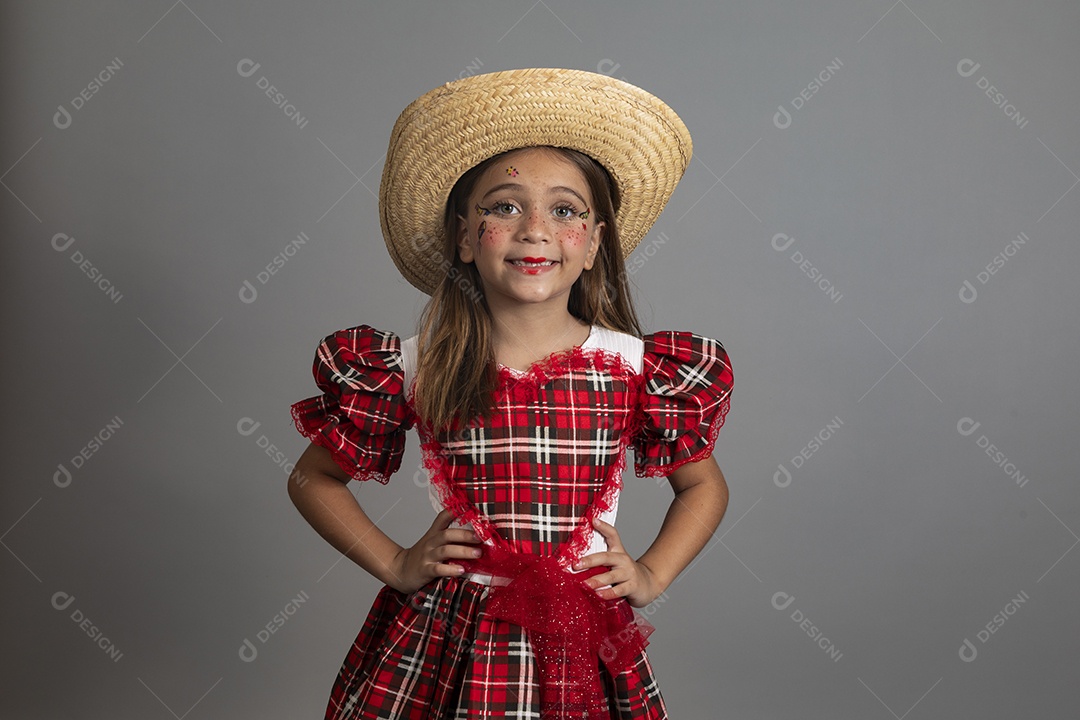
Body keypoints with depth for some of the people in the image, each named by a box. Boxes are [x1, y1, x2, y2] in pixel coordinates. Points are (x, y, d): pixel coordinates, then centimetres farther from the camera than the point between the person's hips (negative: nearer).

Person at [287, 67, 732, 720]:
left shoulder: (633, 367, -6)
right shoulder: (414, 368, -8)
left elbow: (704, 485, 11)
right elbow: (312, 479, 7)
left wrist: (650, 575, -1)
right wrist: (396, 565, -1)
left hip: (584, 650, 1)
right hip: (442, 646, 0)